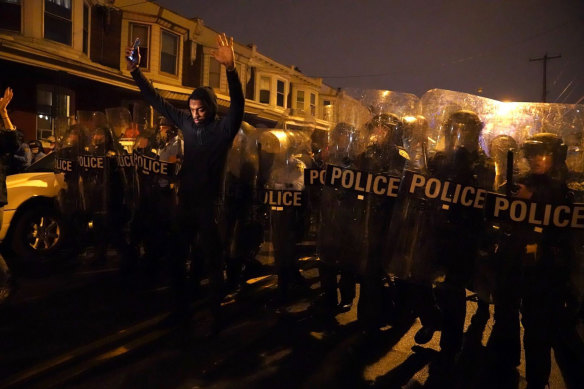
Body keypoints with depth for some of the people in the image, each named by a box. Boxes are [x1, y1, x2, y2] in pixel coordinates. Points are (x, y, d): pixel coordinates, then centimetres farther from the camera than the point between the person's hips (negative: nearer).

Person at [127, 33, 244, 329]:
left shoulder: (223, 129, -9)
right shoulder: (187, 123, 5)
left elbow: (238, 104, -27)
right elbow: (157, 102, 11)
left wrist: (230, 68, -42)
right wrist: (135, 71, 5)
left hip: (208, 204, -6)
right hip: (185, 201, 6)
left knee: (213, 261, 3)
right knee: (177, 257, 14)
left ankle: (215, 314, 17)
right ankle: (181, 307, 31)